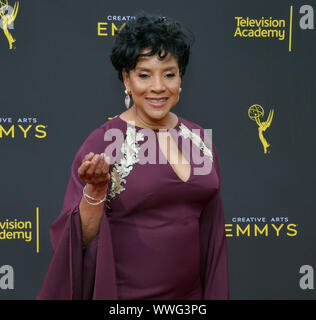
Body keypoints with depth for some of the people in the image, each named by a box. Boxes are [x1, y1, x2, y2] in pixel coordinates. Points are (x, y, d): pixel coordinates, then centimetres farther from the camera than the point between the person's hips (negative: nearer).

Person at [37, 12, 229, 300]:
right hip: (123, 293, -4)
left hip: (190, 291, 4)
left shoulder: (200, 139, 1)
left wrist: (215, 293, 8)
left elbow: (210, 230, 9)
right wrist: (96, 189, -29)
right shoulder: (102, 143, -12)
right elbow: (81, 239, -13)